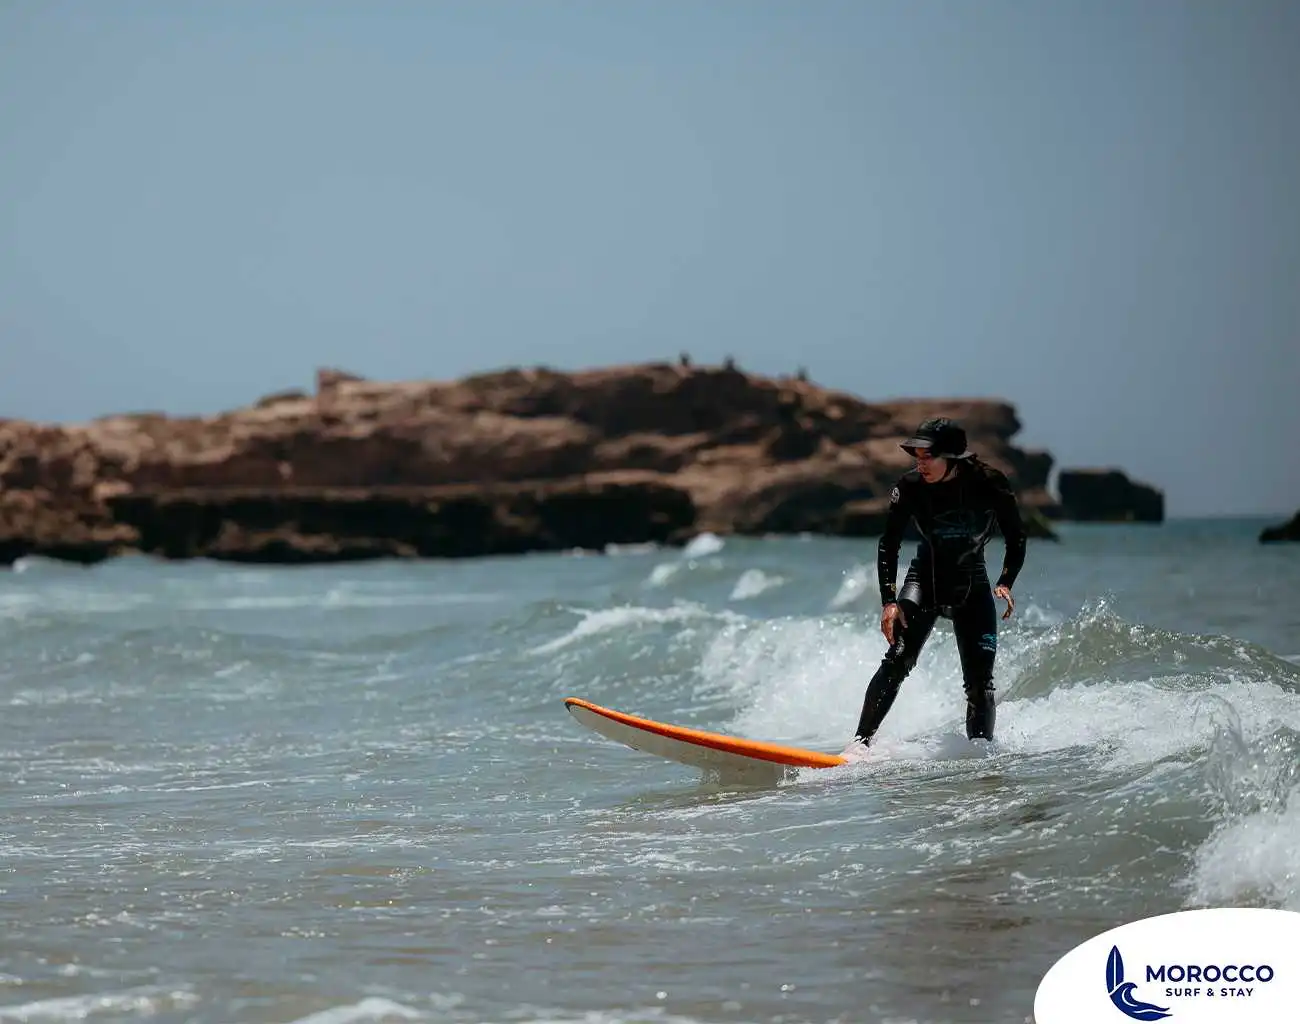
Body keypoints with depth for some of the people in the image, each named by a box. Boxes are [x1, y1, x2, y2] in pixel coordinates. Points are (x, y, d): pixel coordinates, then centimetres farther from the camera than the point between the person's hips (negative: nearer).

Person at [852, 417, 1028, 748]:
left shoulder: (990, 484, -18)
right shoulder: (910, 488, -16)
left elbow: (1016, 541, -5)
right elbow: (888, 546, -8)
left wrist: (1005, 584, -19)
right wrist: (889, 601, -18)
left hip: (971, 587, 1)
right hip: (925, 579, -1)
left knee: (980, 683, -7)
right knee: (897, 660, -20)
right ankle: (860, 744, -22)